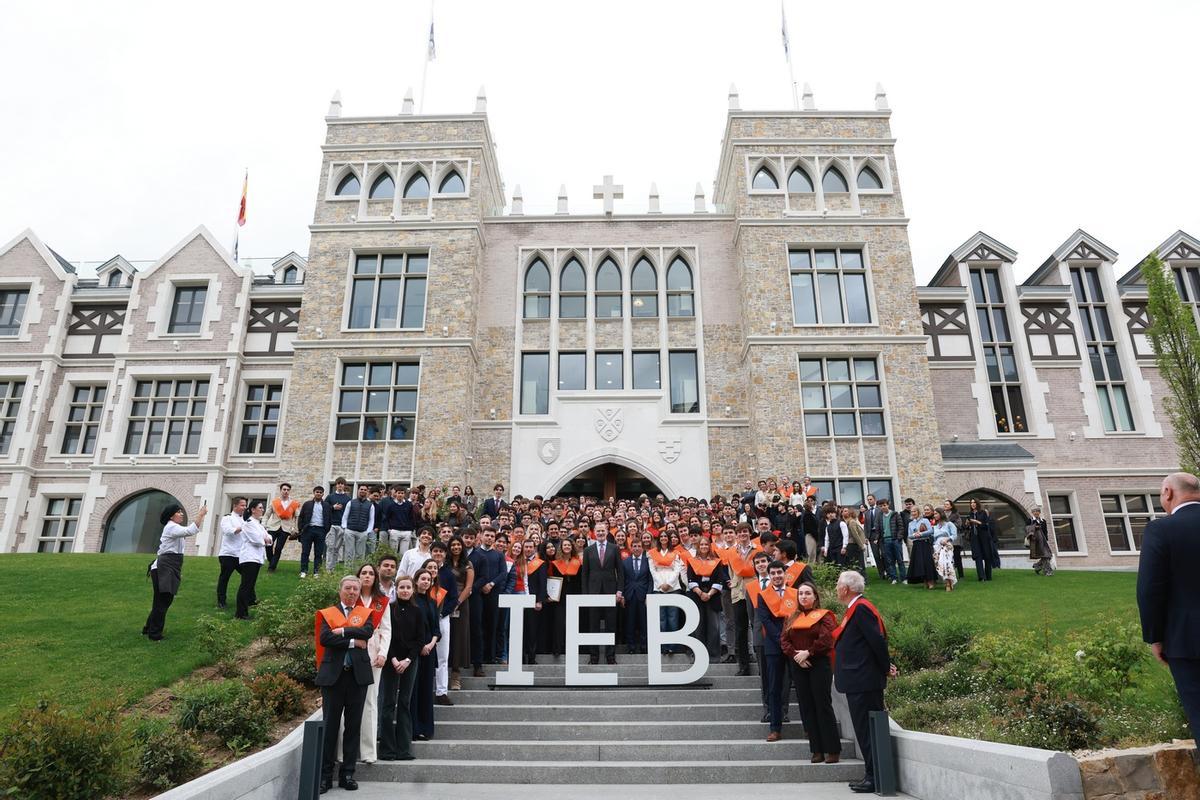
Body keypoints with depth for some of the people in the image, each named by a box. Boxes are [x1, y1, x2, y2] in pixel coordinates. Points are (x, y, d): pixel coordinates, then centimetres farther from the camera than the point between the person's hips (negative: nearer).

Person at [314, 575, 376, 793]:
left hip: (358, 674, 1)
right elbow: (324, 638, -10)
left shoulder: (365, 613, 9)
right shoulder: (327, 613, 6)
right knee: (330, 725, 4)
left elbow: (368, 631, -11)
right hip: (333, 674, -1)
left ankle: (348, 773, 16)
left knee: (353, 726, 7)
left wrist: (342, 631, -13)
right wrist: (353, 642, -11)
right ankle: (325, 775, 13)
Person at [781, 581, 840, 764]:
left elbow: (826, 639, -13)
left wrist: (808, 652, -14)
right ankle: (817, 750, 11)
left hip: (819, 664, -5)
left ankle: (833, 750, 5)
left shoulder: (824, 615, 1)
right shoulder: (791, 618, 15)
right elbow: (785, 641, 7)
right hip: (798, 666, 5)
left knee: (823, 706, -4)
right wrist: (796, 655, -9)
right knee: (806, 708, 5)